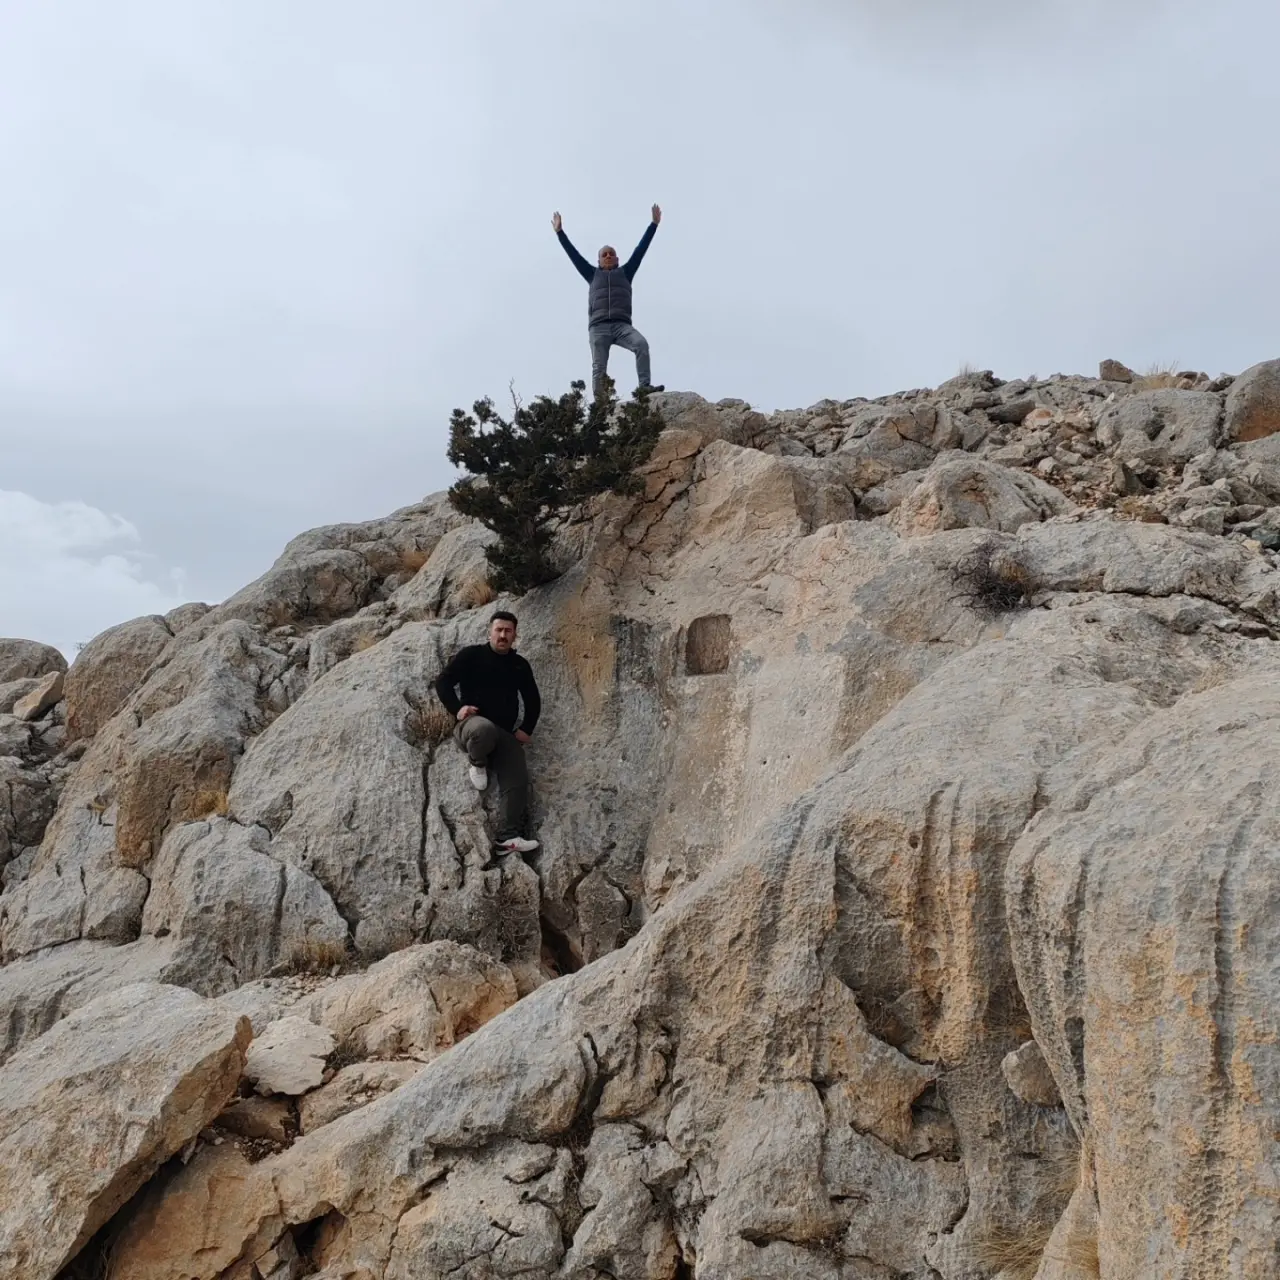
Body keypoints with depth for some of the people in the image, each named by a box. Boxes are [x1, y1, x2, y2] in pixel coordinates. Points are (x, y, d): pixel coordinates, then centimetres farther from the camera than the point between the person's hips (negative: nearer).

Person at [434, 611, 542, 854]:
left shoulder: (520, 665, 15)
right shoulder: (471, 655, 2)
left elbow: (533, 700, 23)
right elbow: (443, 682, -1)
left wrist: (526, 729, 9)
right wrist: (457, 708, -16)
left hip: (506, 734, 4)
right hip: (472, 724, -4)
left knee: (517, 779, -18)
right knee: (484, 729, -43)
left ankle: (508, 836, -18)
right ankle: (478, 764, -9)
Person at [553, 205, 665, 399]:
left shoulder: (625, 273, 23)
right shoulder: (593, 274, 23)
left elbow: (641, 249, 20)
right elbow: (573, 254, 22)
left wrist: (654, 224, 17)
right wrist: (560, 232, 20)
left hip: (622, 325, 0)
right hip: (598, 327, 0)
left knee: (642, 344, -29)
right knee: (599, 368, -11)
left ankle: (645, 385, -33)